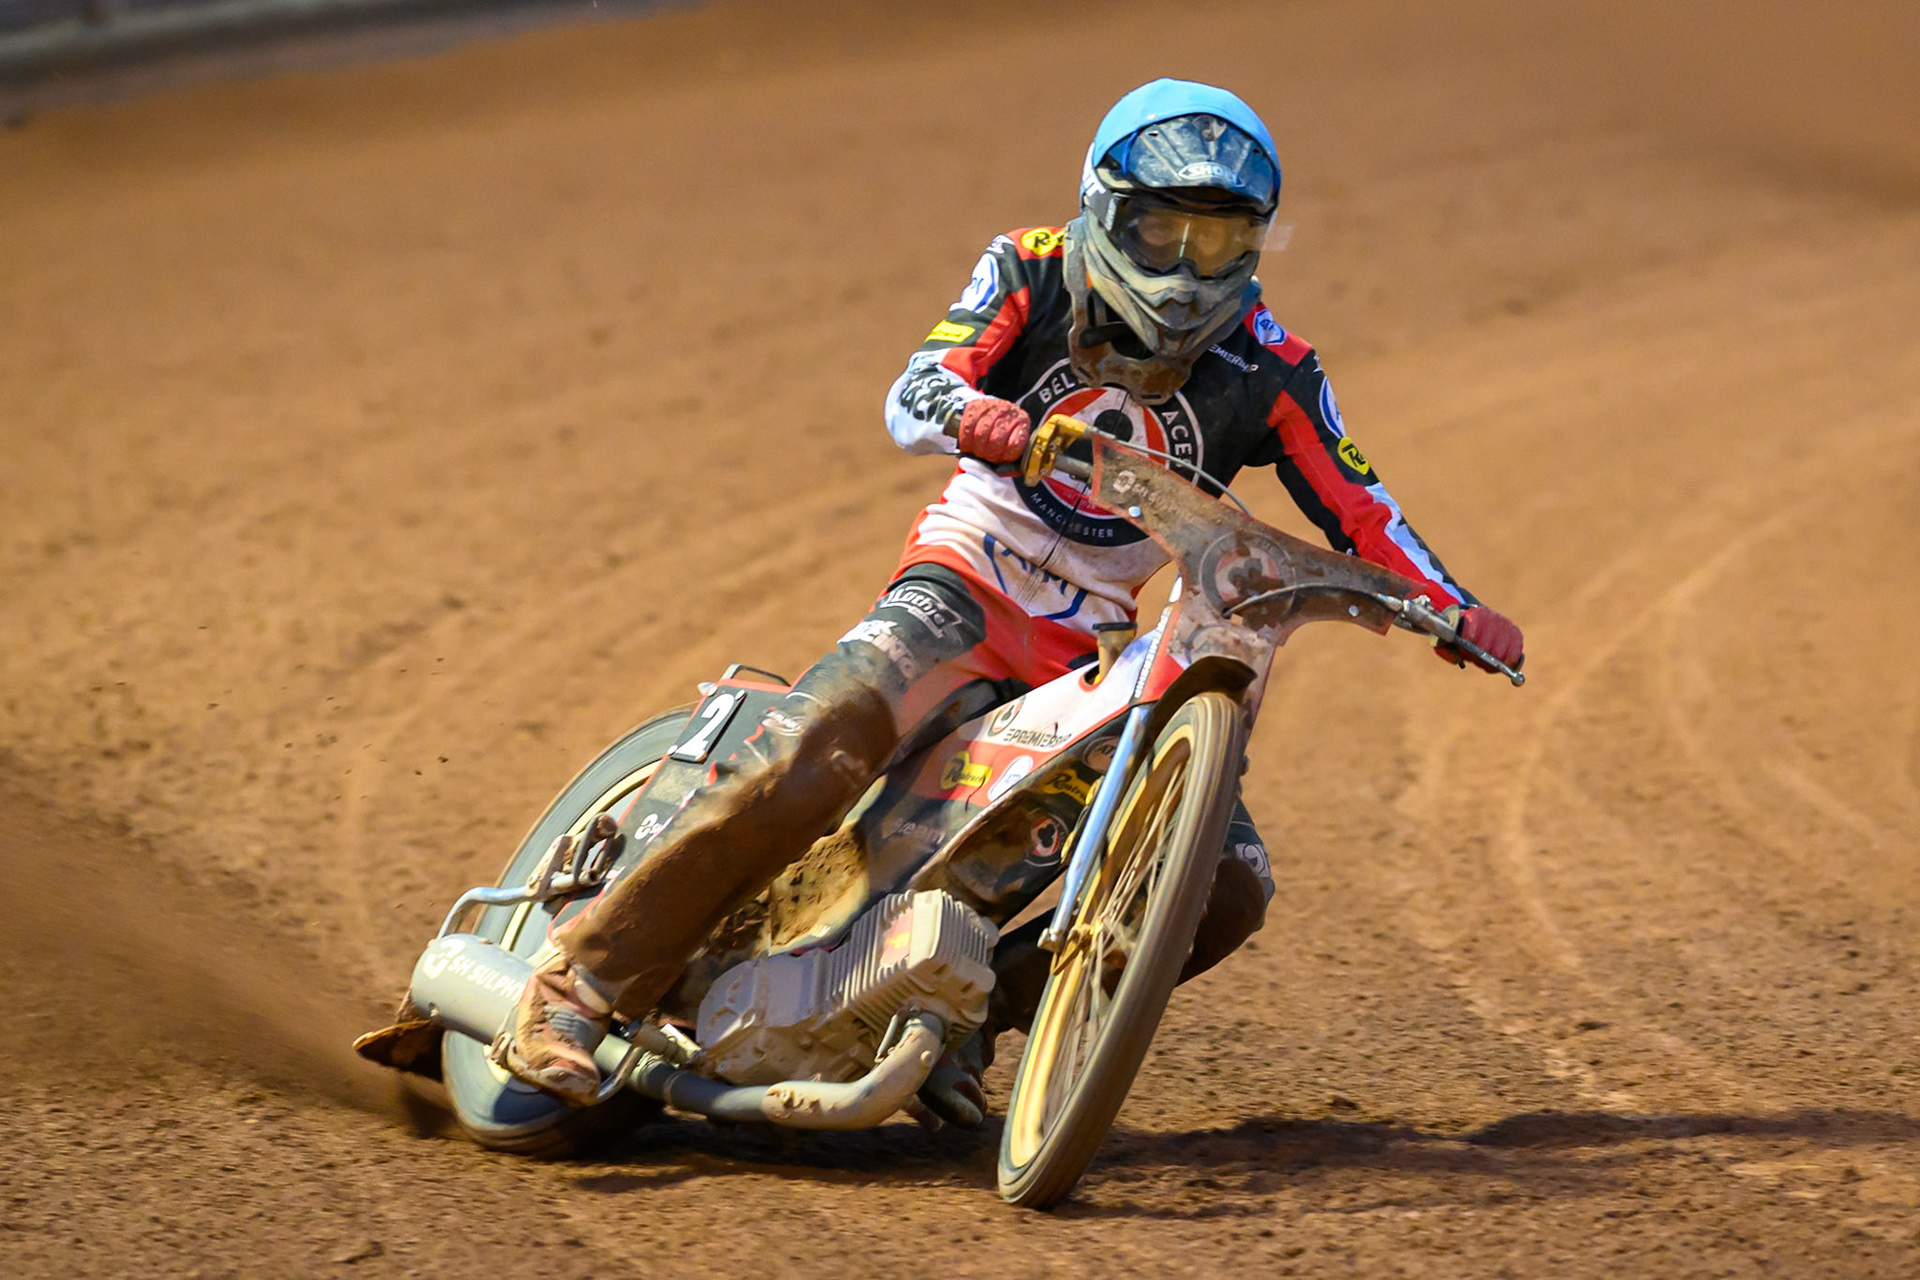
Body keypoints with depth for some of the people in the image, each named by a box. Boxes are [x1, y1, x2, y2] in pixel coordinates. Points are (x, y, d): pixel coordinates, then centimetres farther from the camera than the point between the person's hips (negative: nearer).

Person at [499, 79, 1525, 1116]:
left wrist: (1453, 606, -17)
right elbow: (912, 394, -18)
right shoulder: (1032, 274, -6)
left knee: (1229, 885, -10)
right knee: (810, 759, -31)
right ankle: (579, 984, -27)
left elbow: (1358, 507, 0)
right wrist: (965, 414, -43)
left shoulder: (1267, 371, -2)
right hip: (968, 580, -4)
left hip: (1097, 640, 4)